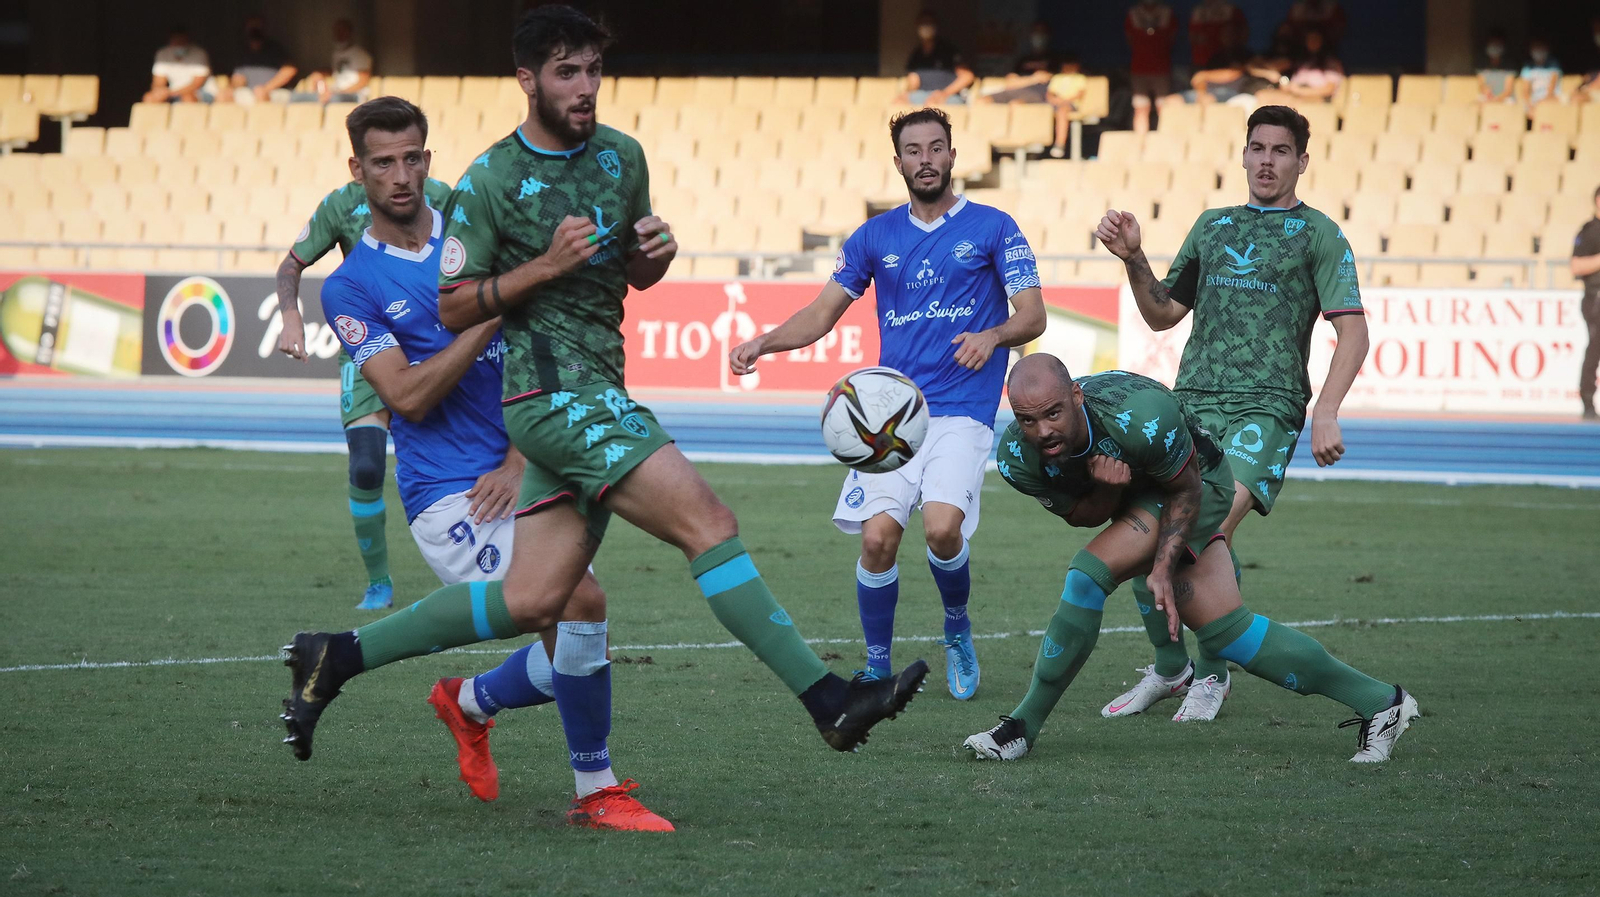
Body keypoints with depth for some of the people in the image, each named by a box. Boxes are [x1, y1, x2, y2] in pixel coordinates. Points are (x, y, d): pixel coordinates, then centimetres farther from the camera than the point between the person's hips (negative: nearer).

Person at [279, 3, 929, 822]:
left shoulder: (621, 157, 12)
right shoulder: (487, 184, -7)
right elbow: (454, 307, -4)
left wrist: (656, 252, -1)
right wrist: (545, 266, -17)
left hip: (597, 394, 8)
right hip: (552, 386, -8)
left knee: (531, 602, 5)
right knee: (709, 523, -17)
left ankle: (338, 657, 15)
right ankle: (830, 700, -18)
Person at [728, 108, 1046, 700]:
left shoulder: (993, 228, 4)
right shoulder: (875, 237, 13)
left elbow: (1034, 315, 0)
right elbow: (823, 313, 14)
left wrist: (994, 336, -21)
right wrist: (763, 343, -3)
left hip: (962, 413, -3)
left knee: (942, 528, -23)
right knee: (878, 536, -13)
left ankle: (957, 627, 8)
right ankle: (878, 669, 6)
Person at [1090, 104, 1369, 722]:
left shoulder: (1318, 235, 5)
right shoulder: (1213, 225, 21)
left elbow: (1353, 330, -2)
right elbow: (1162, 314, 25)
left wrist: (1325, 413, -15)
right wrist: (1133, 260, 7)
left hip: (1266, 407, -5)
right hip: (1191, 404, 5)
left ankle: (1211, 673, -3)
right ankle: (1169, 668, 17)